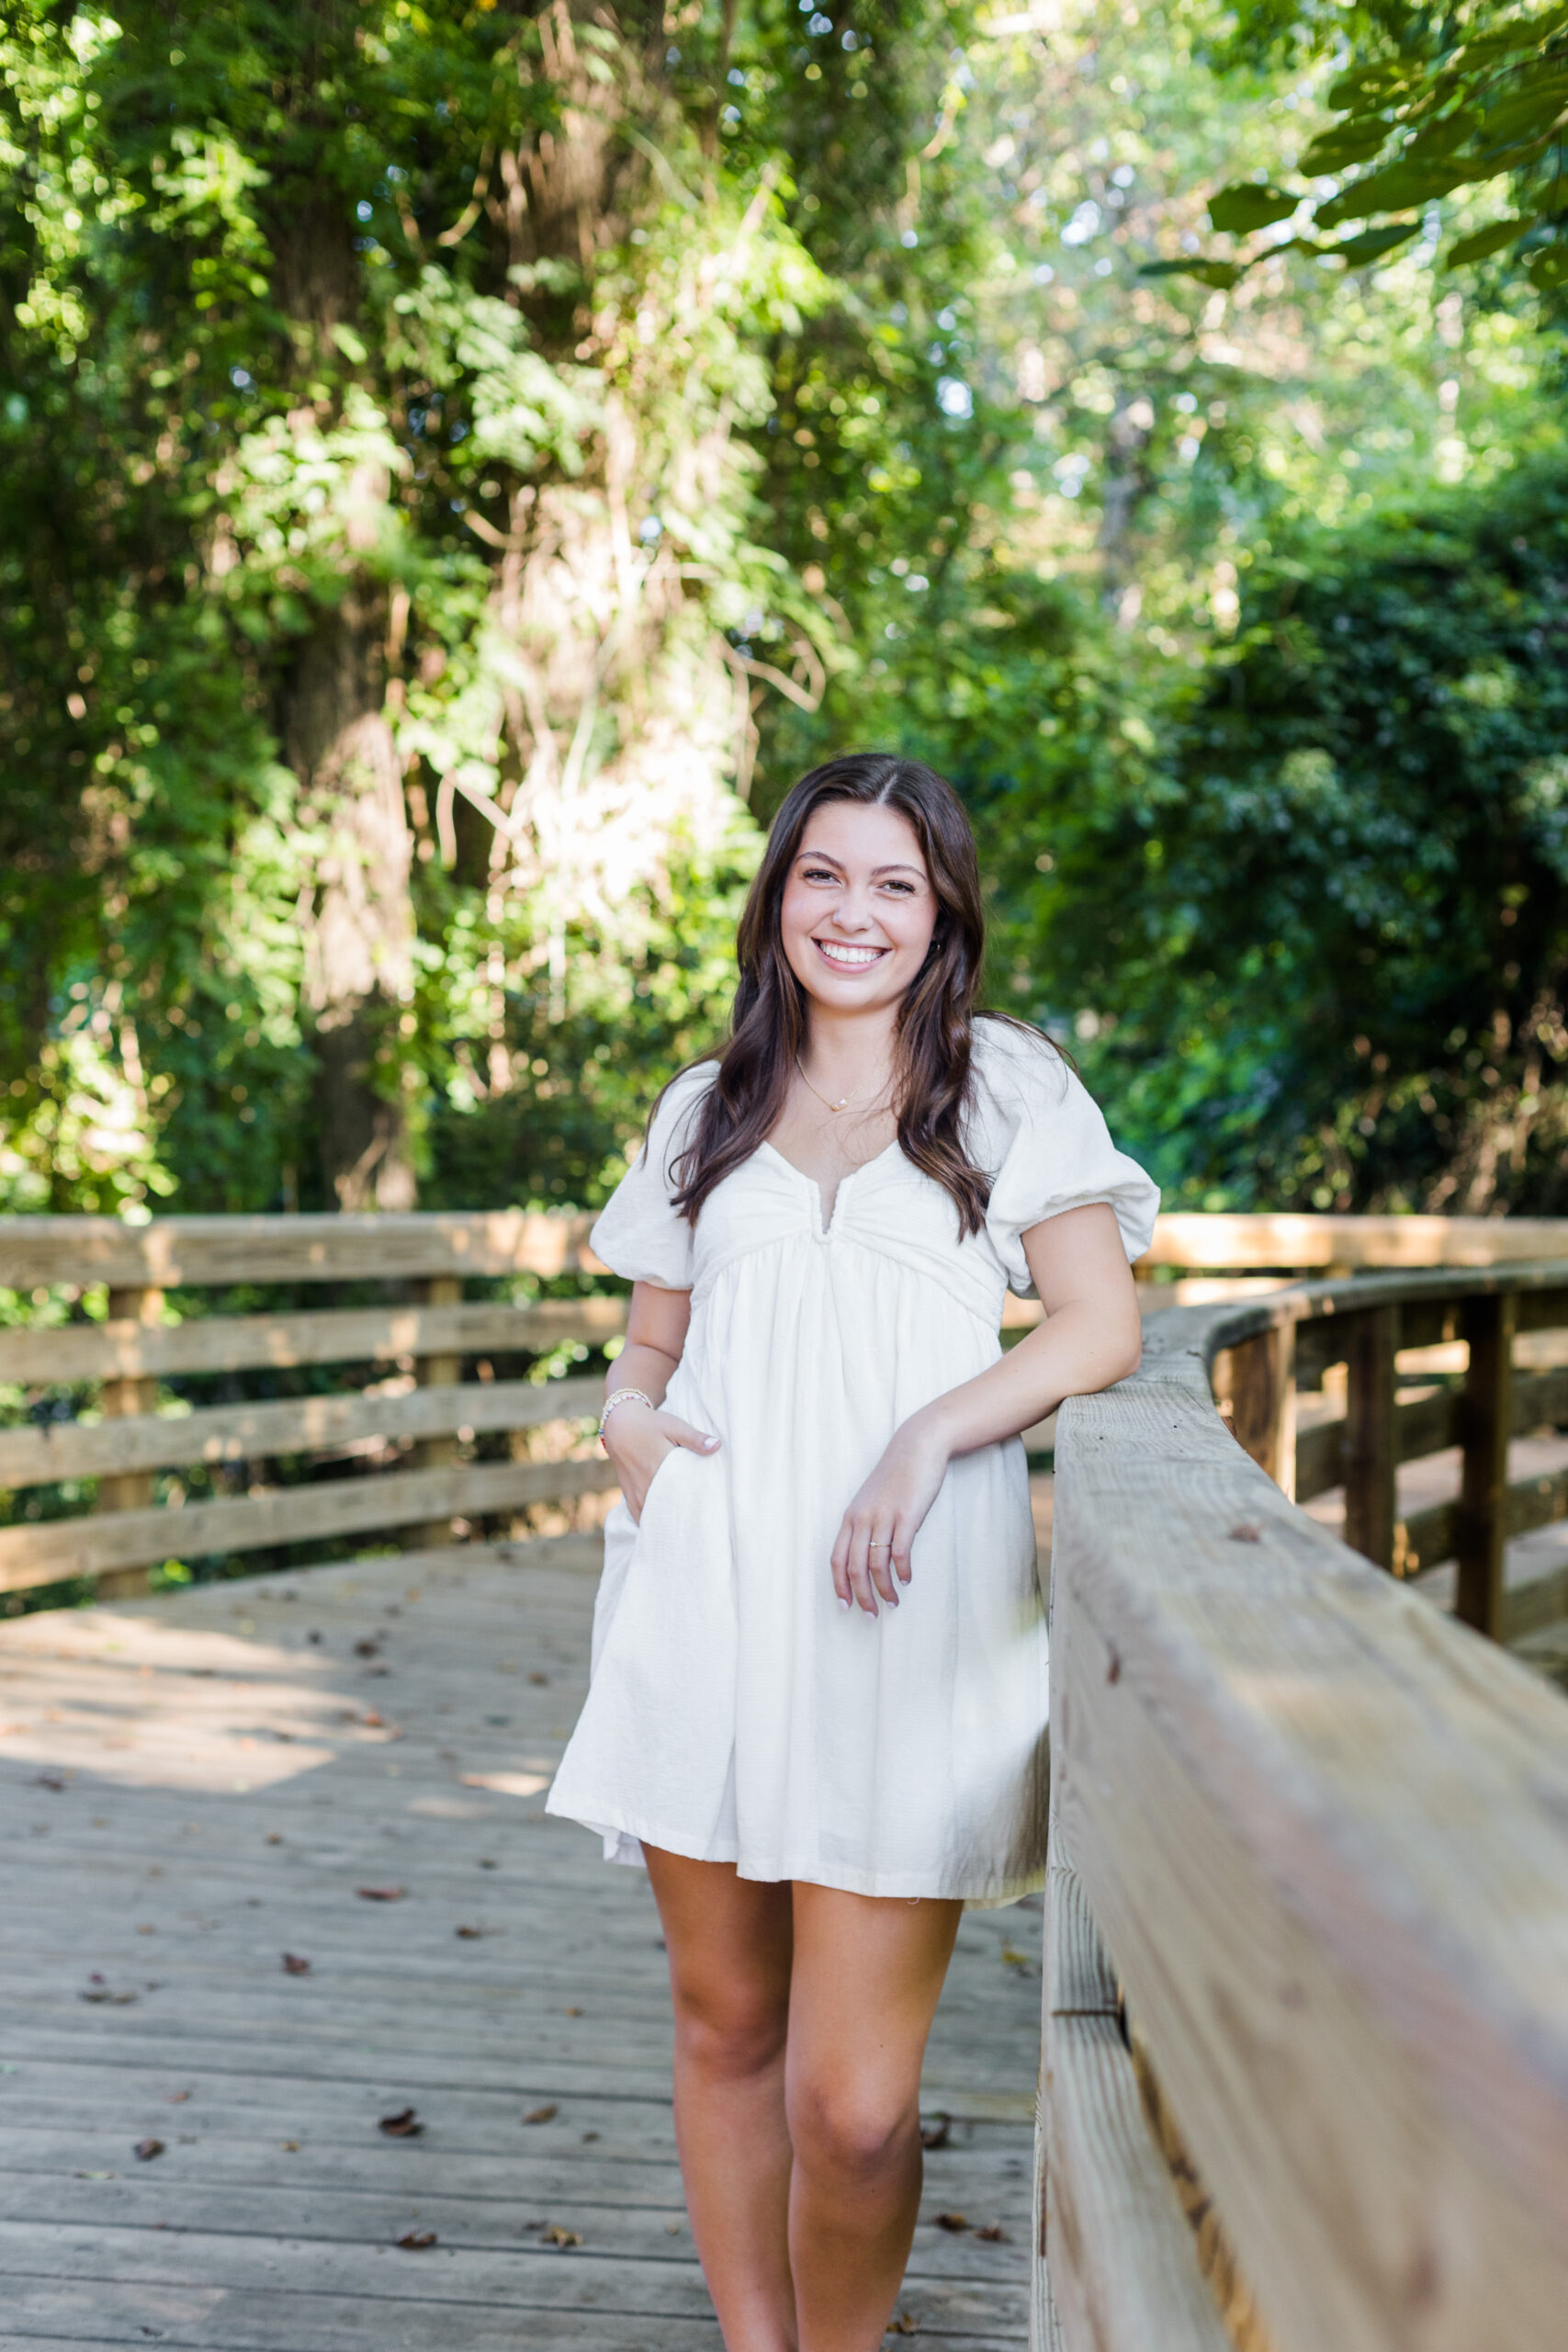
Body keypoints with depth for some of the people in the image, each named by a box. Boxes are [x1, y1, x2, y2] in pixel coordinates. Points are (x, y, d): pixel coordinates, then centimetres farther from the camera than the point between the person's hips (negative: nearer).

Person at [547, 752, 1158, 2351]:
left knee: (852, 2103, -7)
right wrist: (628, 1418, -1)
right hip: (711, 1606, 3)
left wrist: (928, 1434, -12)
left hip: (906, 1617, -3)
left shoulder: (1003, 1083, 8)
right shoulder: (706, 1114, 18)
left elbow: (1102, 1327, 2)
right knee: (724, 2024, 9)